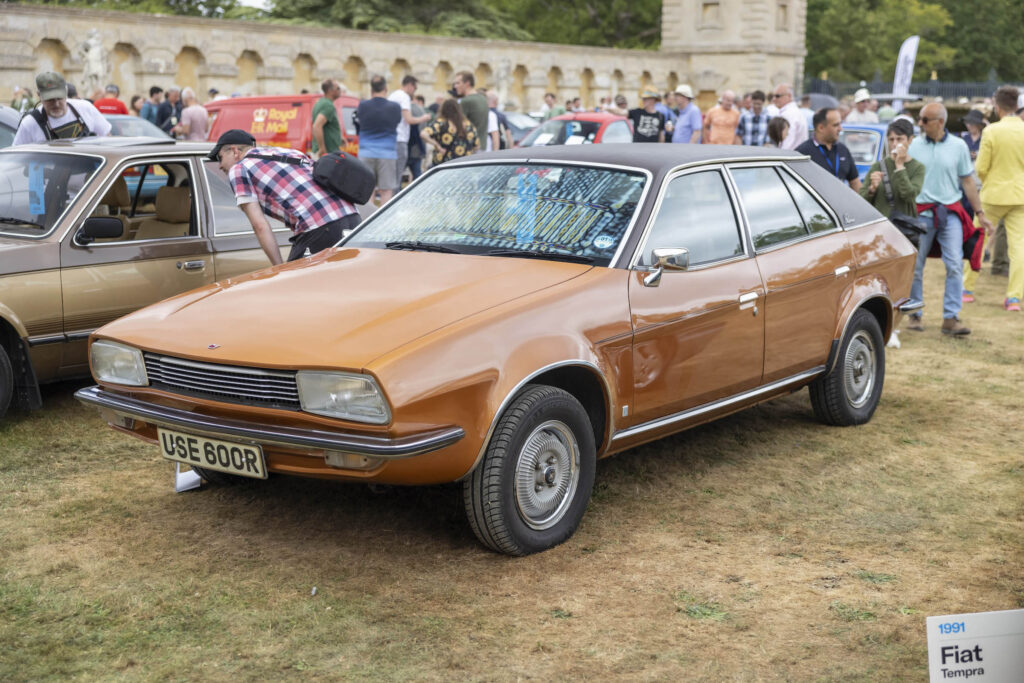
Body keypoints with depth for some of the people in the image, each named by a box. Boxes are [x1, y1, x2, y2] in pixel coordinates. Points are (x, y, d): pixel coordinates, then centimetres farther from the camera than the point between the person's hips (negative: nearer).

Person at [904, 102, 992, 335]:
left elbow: (967, 181, 10)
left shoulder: (958, 146, 4)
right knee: (915, 267, 3)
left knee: (955, 266, -7)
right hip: (921, 212, 0)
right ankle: (914, 314, 17)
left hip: (951, 213, 0)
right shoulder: (914, 146, 2)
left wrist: (980, 213, 10)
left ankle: (951, 318, -3)